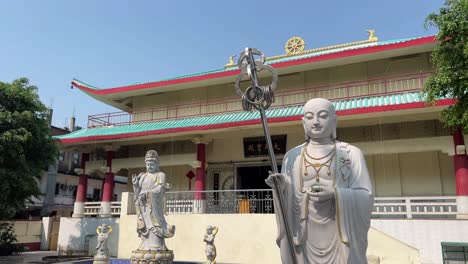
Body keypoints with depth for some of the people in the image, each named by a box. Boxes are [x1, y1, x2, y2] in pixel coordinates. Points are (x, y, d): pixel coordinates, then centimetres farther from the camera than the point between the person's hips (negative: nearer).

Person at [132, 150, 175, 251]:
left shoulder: (160, 175, 3)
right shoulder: (142, 176, 18)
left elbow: (160, 190, -10)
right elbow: (137, 193, 14)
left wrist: (146, 192, -15)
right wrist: (135, 184, -4)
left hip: (154, 204, -5)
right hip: (143, 206, 5)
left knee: (155, 225, -12)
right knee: (145, 226, 2)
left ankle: (156, 246, -10)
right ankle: (145, 246, 3)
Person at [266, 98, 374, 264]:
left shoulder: (351, 154, 2)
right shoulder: (292, 156, 7)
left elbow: (365, 197, -3)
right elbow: (288, 198, 6)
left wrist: (335, 195, -19)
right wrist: (281, 186, -15)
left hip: (341, 234, -1)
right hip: (305, 234, 2)